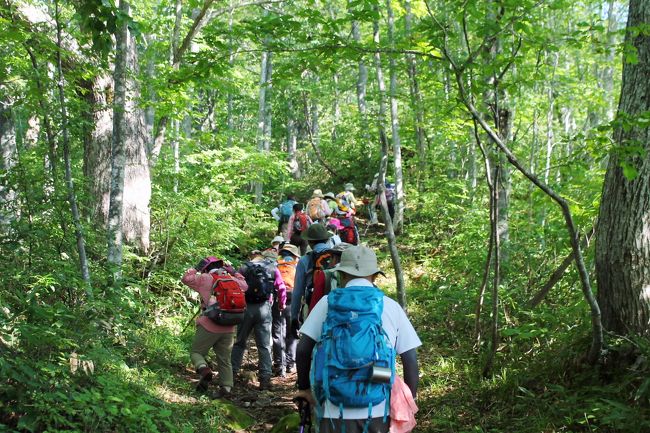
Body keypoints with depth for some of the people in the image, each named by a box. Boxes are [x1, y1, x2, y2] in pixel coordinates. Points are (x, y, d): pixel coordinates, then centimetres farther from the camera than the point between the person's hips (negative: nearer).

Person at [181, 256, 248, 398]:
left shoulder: (205, 279, -1)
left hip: (209, 326, -3)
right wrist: (234, 273, 26)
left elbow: (186, 278, 6)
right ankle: (226, 388, 2)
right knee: (225, 360, 12)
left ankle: (204, 369, -18)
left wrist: (196, 268, 15)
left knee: (196, 352, 11)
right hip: (228, 329, 4)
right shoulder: (232, 280, 8)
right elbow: (244, 285, 25)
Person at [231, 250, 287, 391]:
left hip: (246, 308, 0)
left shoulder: (243, 268, 5)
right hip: (264, 309, 0)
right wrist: (281, 305, 18)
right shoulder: (272, 268, 6)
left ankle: (232, 372, 13)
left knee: (239, 342, 14)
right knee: (264, 346, 4)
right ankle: (265, 378, -2)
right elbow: (281, 288, 4)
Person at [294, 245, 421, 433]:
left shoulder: (328, 302, 1)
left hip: (336, 410, -1)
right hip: (379, 410, 1)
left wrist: (304, 389, 12)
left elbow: (303, 350, -1)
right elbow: (410, 359, 1)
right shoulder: (391, 306, 3)